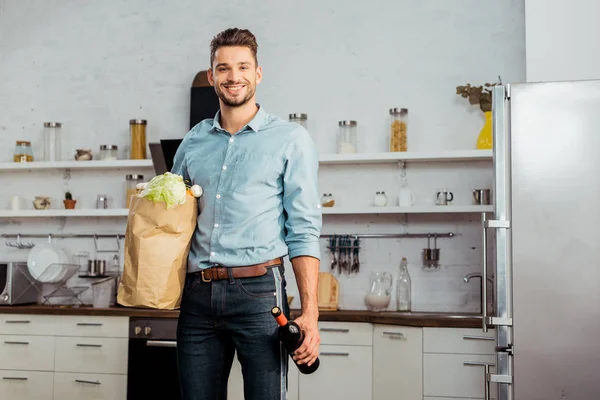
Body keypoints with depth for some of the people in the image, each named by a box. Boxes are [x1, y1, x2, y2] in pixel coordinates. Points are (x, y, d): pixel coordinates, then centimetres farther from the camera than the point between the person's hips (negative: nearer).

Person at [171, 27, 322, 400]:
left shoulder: (291, 139, 1)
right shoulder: (193, 142, 14)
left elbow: (304, 232, -4)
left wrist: (310, 312, -12)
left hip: (258, 290, -4)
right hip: (197, 295, 4)